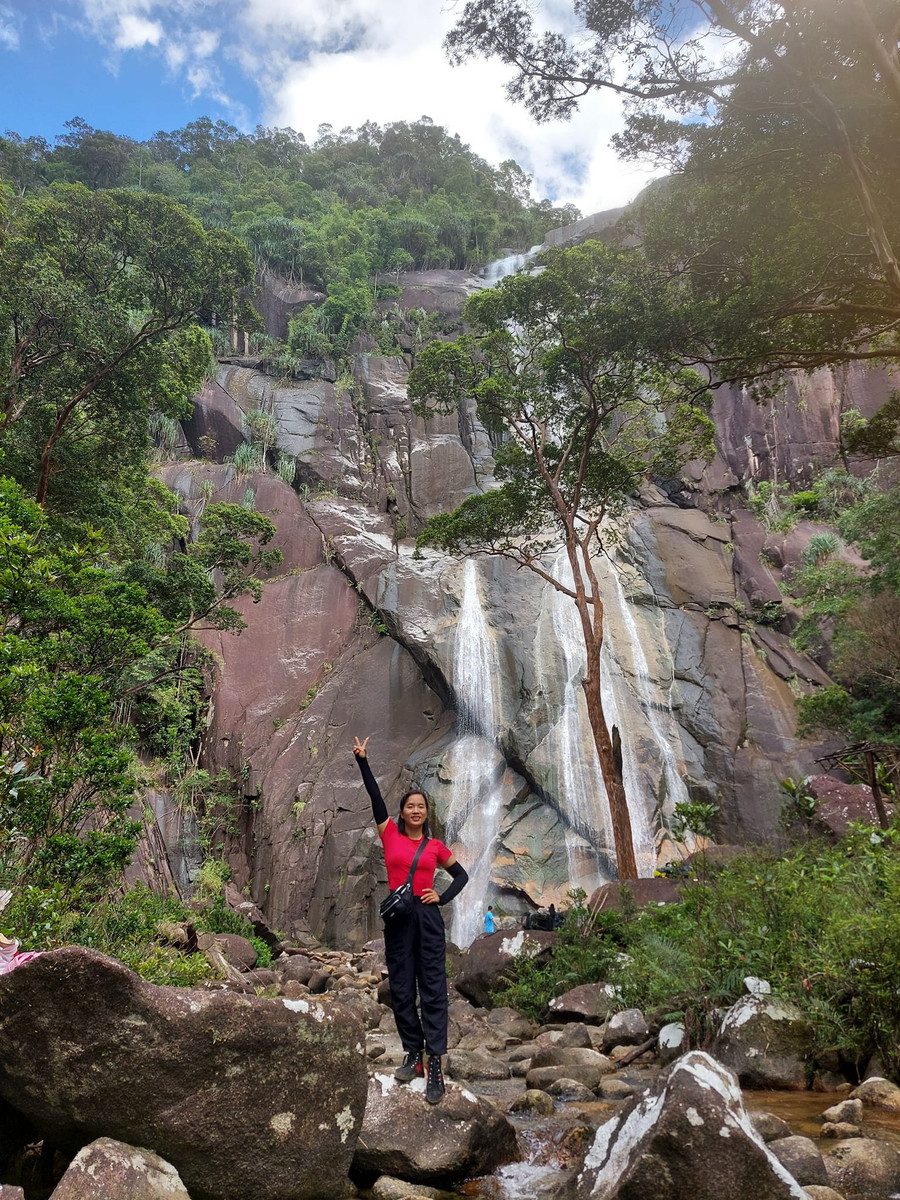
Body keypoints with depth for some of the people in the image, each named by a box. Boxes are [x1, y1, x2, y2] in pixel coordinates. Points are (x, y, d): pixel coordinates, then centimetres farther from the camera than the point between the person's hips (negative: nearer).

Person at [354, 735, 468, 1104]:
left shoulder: (435, 846, 6)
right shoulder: (390, 835, 4)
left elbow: (461, 874, 16)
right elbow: (374, 795, -4)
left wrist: (442, 897, -1)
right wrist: (362, 760, -10)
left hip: (427, 916, -1)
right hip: (397, 917, 1)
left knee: (432, 988, -4)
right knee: (401, 989, 6)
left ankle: (434, 1066, -3)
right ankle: (413, 1055, 18)